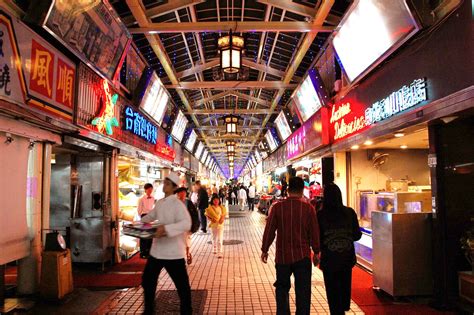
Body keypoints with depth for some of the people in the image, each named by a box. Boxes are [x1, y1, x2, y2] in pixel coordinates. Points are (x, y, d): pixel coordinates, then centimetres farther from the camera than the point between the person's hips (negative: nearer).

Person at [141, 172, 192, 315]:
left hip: (173, 251, -8)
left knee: (182, 285, 3)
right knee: (147, 280, 19)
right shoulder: (159, 203, 8)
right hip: (157, 249, 8)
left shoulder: (178, 204, -16)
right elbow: (150, 216, 25)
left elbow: (186, 224, -31)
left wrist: (166, 228, -40)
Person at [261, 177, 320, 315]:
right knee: (303, 290, 10)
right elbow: (314, 232, -2)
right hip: (303, 256, 0)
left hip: (282, 256, 1)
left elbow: (269, 230, -4)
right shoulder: (308, 208, -7)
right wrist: (316, 252, 10)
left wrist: (264, 250, 8)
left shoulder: (277, 207, -7)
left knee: (282, 288, 17)